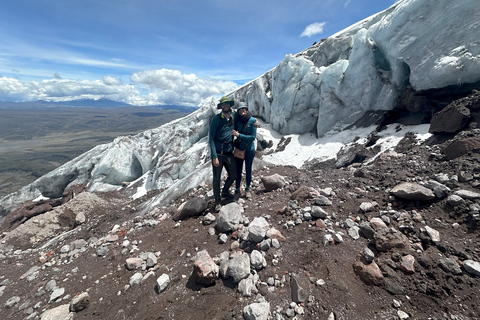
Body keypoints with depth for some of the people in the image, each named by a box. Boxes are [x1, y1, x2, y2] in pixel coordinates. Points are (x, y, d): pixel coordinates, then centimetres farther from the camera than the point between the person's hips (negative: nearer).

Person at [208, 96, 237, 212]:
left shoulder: (233, 118, 6)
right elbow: (211, 138, -13)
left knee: (233, 176, 14)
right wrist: (214, 157, -19)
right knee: (217, 179, 3)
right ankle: (217, 202, 23)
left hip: (229, 153, 5)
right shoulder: (216, 119, -10)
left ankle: (225, 192, 43)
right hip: (218, 153, -5)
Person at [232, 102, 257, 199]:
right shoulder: (237, 120, -5)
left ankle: (247, 189, 31)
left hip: (249, 149, -2)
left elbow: (253, 137, -16)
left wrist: (239, 135, -20)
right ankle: (237, 189, 25)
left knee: (248, 170, 11)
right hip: (239, 148, 2)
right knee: (238, 170, 8)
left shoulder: (252, 120, -13)